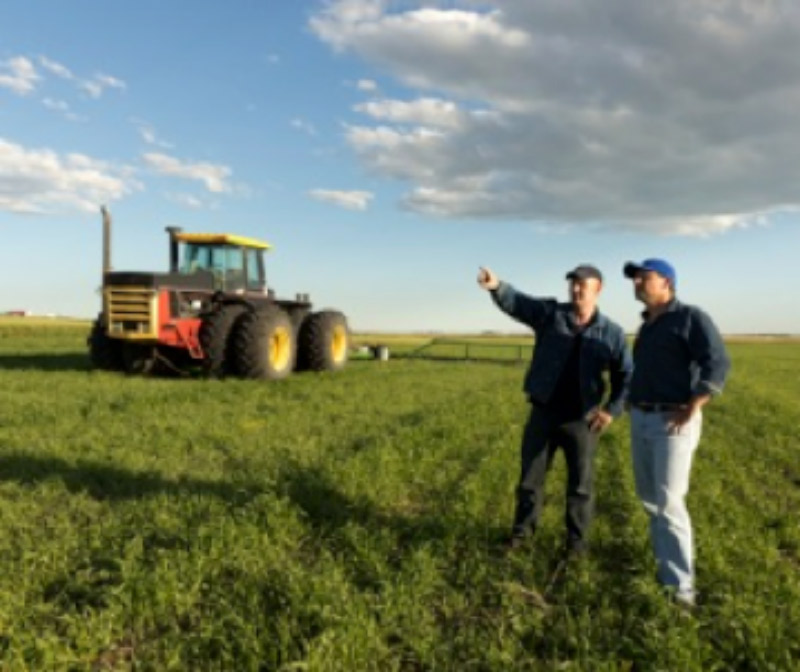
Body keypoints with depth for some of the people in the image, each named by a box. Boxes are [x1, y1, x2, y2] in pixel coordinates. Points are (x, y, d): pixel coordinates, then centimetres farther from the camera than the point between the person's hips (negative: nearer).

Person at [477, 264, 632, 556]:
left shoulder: (612, 333, 0)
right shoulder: (549, 313, -2)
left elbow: (625, 375, 8)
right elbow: (516, 302, -19)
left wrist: (612, 409, -5)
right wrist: (496, 286, -40)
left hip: (581, 418, 0)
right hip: (543, 413, 1)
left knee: (580, 483, 9)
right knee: (530, 476, 12)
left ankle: (576, 538, 27)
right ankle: (522, 529, 30)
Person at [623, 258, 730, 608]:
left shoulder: (691, 318, -9)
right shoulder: (646, 326, 14)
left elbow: (717, 364, -18)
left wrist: (691, 410, -23)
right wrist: (633, 403, 14)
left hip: (673, 422, -8)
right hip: (641, 419, 8)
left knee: (668, 501, -11)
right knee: (649, 497, 13)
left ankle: (680, 584, -4)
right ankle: (666, 559, 29)